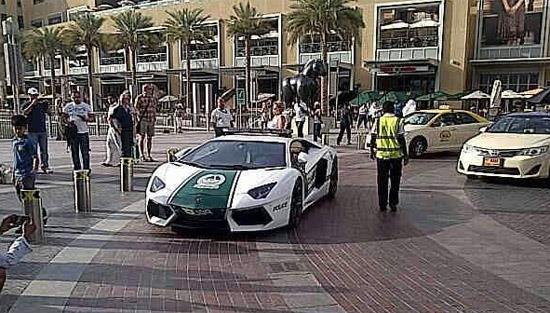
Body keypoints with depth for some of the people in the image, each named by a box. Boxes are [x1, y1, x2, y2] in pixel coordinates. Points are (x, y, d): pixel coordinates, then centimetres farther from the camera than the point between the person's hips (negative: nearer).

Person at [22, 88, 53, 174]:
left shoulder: (42, 103, 11)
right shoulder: (27, 105, 3)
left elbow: (49, 113, 7)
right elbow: (25, 113, -16)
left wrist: (47, 105, -10)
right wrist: (32, 104, -23)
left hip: (43, 130, 3)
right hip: (32, 131, -3)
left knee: (44, 149, 5)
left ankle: (44, 165, 10)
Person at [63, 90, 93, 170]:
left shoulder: (86, 106, 4)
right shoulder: (68, 106, 7)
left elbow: (92, 117, 5)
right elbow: (64, 116, 14)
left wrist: (86, 119, -17)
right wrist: (69, 121, -8)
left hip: (84, 132, -2)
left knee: (85, 152, -7)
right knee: (75, 152, 7)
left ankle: (86, 169, -2)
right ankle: (77, 169, 18)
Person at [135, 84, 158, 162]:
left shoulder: (153, 98, 12)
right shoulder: (139, 98, -5)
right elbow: (136, 109, -5)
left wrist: (154, 119, 14)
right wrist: (137, 120, -10)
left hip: (151, 120, 5)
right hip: (142, 120, -5)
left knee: (149, 138, 6)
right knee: (142, 137, -3)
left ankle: (148, 155, 13)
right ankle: (142, 155, 0)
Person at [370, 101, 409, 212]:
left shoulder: (378, 121, 2)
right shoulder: (398, 121, -3)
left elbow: (373, 138, 4)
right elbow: (401, 139, -6)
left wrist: (372, 151, 16)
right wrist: (405, 155, 0)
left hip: (381, 154, 1)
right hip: (396, 155, -1)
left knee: (382, 181, 9)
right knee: (395, 181, 11)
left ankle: (382, 204, 11)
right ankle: (393, 203, 10)